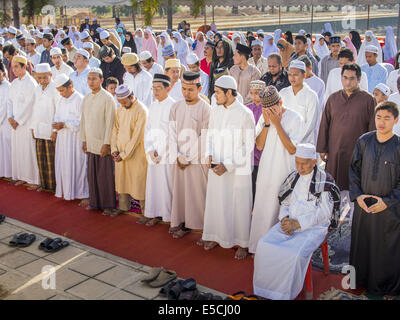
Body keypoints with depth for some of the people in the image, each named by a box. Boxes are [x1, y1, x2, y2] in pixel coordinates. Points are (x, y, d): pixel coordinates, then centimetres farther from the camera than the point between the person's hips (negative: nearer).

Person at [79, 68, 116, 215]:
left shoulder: (107, 98, -10)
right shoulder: (86, 98, 10)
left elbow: (110, 122, -12)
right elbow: (83, 120, 16)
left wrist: (106, 144, -14)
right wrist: (83, 140, 13)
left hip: (103, 143, -6)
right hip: (90, 143, 6)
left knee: (105, 176, 0)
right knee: (92, 174, 11)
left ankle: (108, 205, 11)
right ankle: (94, 202, 24)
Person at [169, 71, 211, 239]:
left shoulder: (206, 109, -8)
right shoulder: (176, 107, 6)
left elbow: (203, 138, -10)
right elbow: (172, 133, 4)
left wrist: (188, 157, -11)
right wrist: (177, 156, -6)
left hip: (196, 158, -4)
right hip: (178, 159, 5)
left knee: (195, 192, 1)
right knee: (178, 189, 10)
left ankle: (191, 223, 13)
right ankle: (179, 221, 22)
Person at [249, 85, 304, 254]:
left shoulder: (295, 118, -12)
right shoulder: (264, 117, 5)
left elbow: (292, 149, -18)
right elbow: (259, 145, -1)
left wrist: (277, 123, -20)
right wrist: (267, 123, -13)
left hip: (285, 173, -5)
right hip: (266, 172, 5)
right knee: (263, 209, 12)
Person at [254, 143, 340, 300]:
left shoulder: (325, 181, -8)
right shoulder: (293, 177, 10)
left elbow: (324, 212, -13)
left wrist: (298, 223, -20)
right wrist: (284, 219, -7)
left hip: (314, 227, -5)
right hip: (290, 222, 5)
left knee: (294, 254, -31)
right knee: (264, 245, -19)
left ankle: (286, 292, -9)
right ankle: (266, 288, -5)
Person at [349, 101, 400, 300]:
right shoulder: (364, 141, -1)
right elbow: (354, 169, 6)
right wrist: (357, 195, -5)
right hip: (363, 204, 3)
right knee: (362, 244, 14)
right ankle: (362, 280, 35)